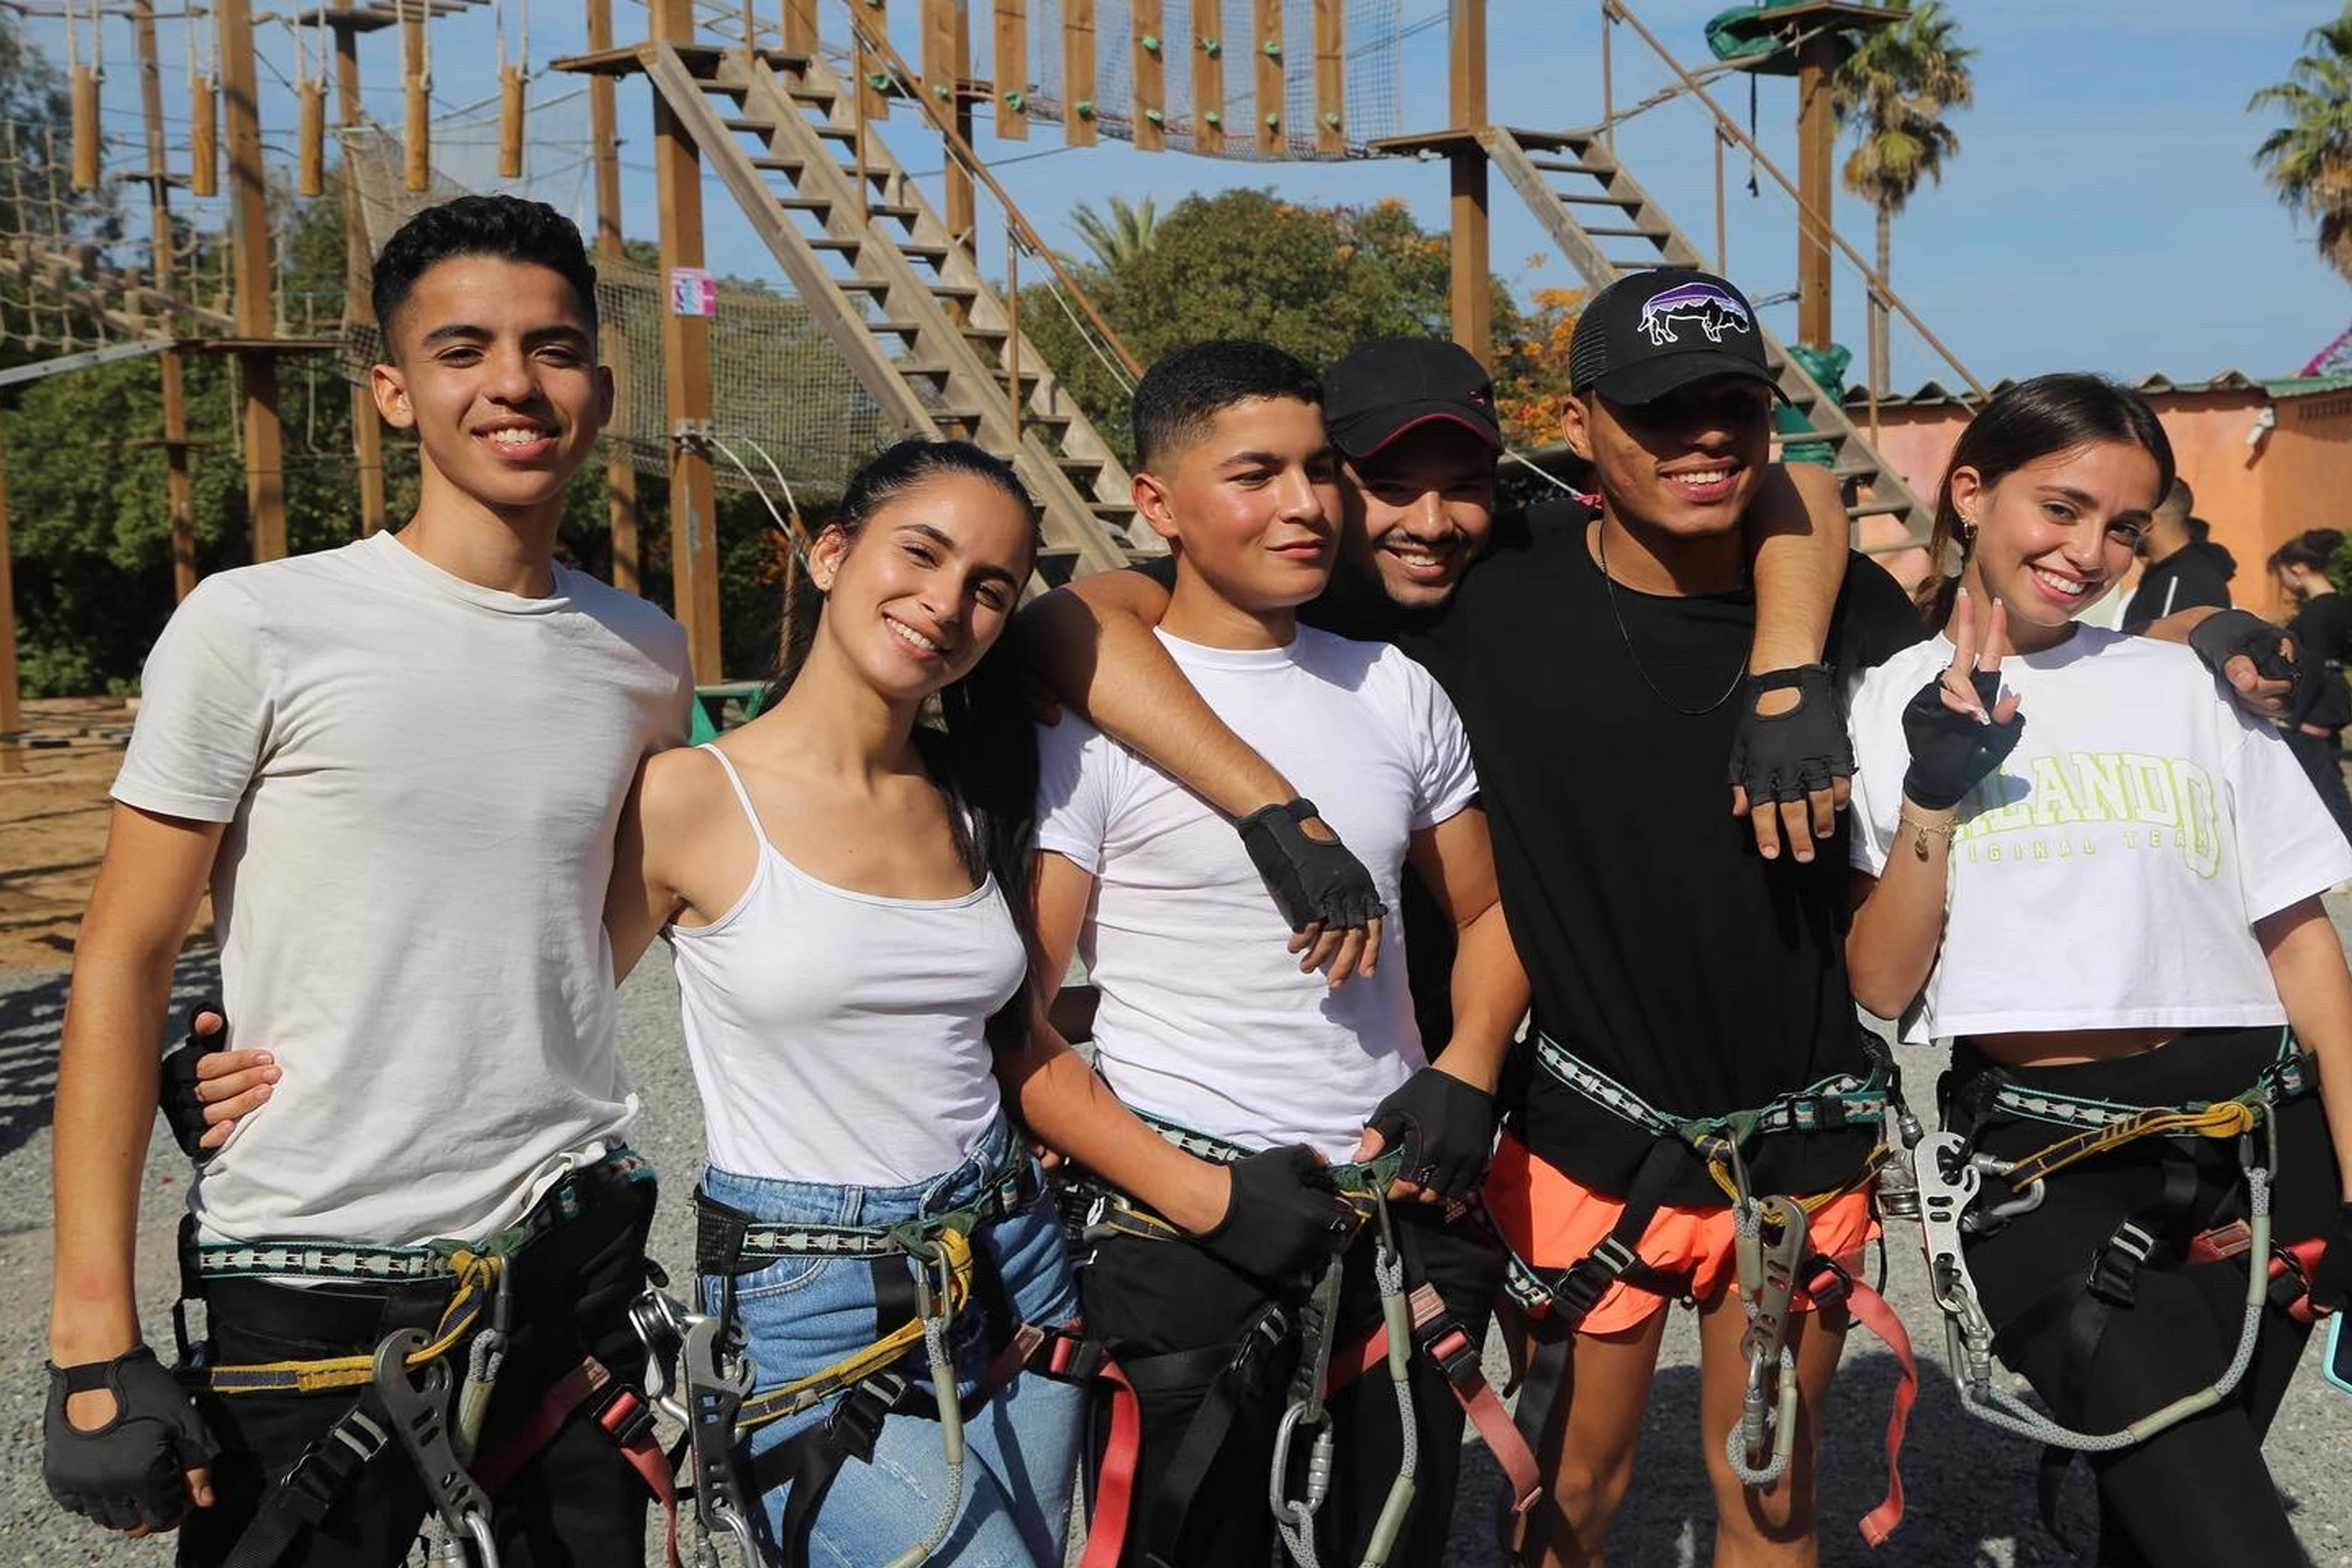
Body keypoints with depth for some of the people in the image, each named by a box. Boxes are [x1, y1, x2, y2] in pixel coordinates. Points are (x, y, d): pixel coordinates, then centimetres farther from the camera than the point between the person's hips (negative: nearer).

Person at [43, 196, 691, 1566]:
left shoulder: (646, 656, 4)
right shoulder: (257, 629, -9)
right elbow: (125, 964, -6)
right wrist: (96, 1344, -10)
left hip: (575, 1264, 4)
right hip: (312, 1286, -3)